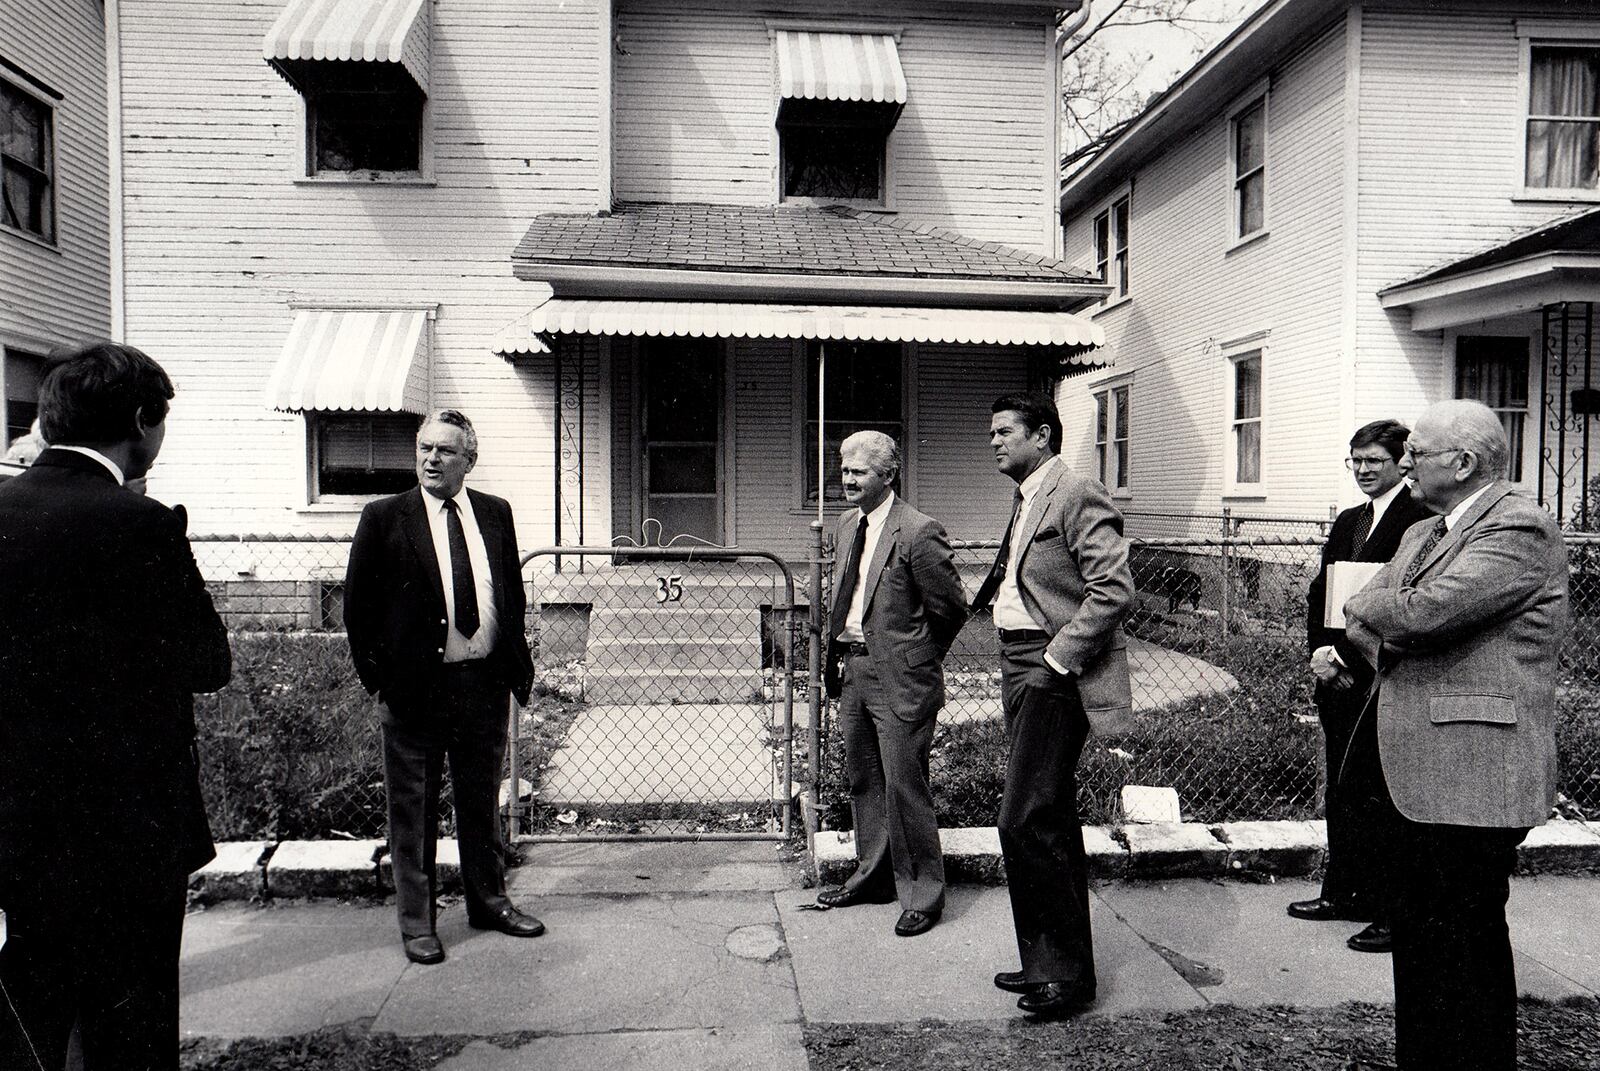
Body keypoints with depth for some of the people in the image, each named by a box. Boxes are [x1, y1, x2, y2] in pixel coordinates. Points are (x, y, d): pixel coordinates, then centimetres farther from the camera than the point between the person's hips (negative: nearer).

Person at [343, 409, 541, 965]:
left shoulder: (495, 513, 7)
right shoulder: (384, 517, -3)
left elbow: (514, 593, 13)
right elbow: (357, 604, -1)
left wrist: (516, 663, 7)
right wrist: (377, 678, -4)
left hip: (486, 684, 3)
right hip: (414, 687, -3)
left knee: (481, 801, 16)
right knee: (413, 811, 8)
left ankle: (488, 901, 32)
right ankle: (416, 920, 22)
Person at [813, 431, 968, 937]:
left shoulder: (919, 532, -16)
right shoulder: (847, 525, 10)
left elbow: (952, 608, -11)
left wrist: (916, 659, 0)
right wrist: (838, 651, 14)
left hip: (899, 678, -8)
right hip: (854, 671, 8)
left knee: (904, 786, -1)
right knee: (863, 781, 18)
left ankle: (922, 893, 16)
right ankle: (873, 876, 34)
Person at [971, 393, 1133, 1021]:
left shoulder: (1077, 495, -12)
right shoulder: (1026, 502, 17)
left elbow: (1114, 590, -20)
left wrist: (1059, 658, -19)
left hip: (1054, 676, -10)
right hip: (1022, 672, 10)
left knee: (1025, 821, -10)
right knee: (1052, 821, 16)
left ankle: (1066, 973, 5)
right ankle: (1051, 963, 28)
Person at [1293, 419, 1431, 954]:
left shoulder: (1420, 521, -10)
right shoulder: (1348, 522, 16)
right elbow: (1319, 593, 14)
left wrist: (1347, 658, -15)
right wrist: (1320, 651, -1)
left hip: (1385, 683, -8)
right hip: (1338, 677, 8)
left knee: (1376, 797, -3)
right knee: (1340, 790, 15)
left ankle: (1394, 911, 10)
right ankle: (1342, 892, 28)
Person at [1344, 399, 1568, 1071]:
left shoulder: (1520, 530, -13)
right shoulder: (1422, 533, 16)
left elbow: (1423, 612, -25)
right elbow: (1360, 620, 14)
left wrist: (1372, 605, -5)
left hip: (1472, 779, -9)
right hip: (1415, 772, 9)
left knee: (1465, 937, 1)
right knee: (1417, 932, 18)